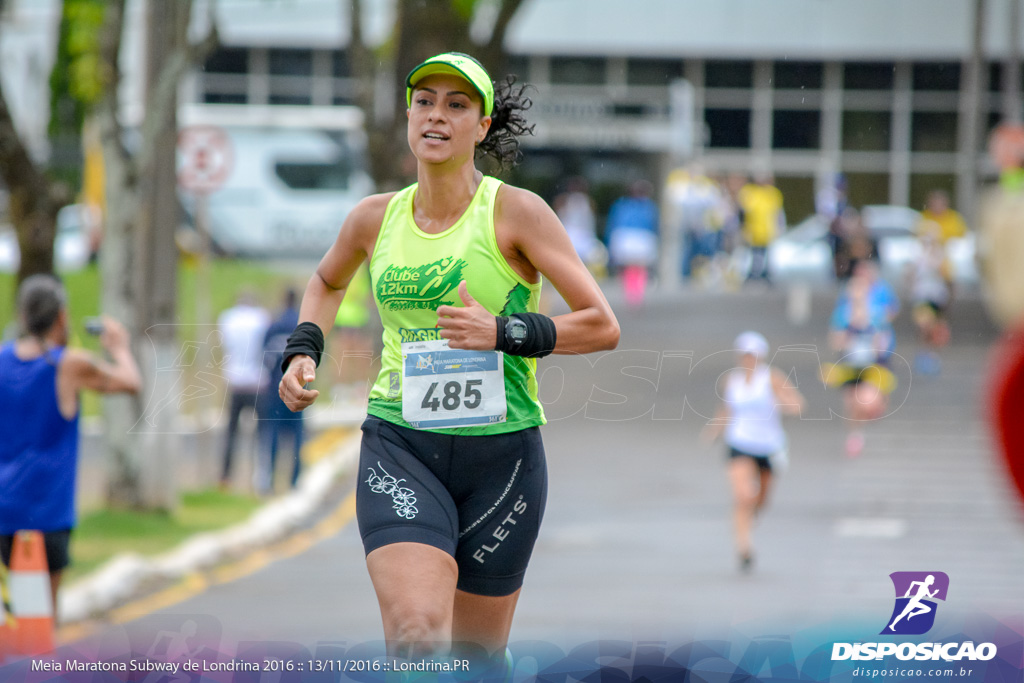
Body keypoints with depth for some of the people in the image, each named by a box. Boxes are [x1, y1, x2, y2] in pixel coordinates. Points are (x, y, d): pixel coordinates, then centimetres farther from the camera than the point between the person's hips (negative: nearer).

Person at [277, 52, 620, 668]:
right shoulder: (376, 218, 6)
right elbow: (328, 282, 30)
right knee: (417, 635, -21)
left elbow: (602, 326, -7)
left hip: (500, 453, -1)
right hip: (400, 448, 1)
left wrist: (503, 333, -18)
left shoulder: (515, 212, -5)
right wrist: (305, 350, 12)